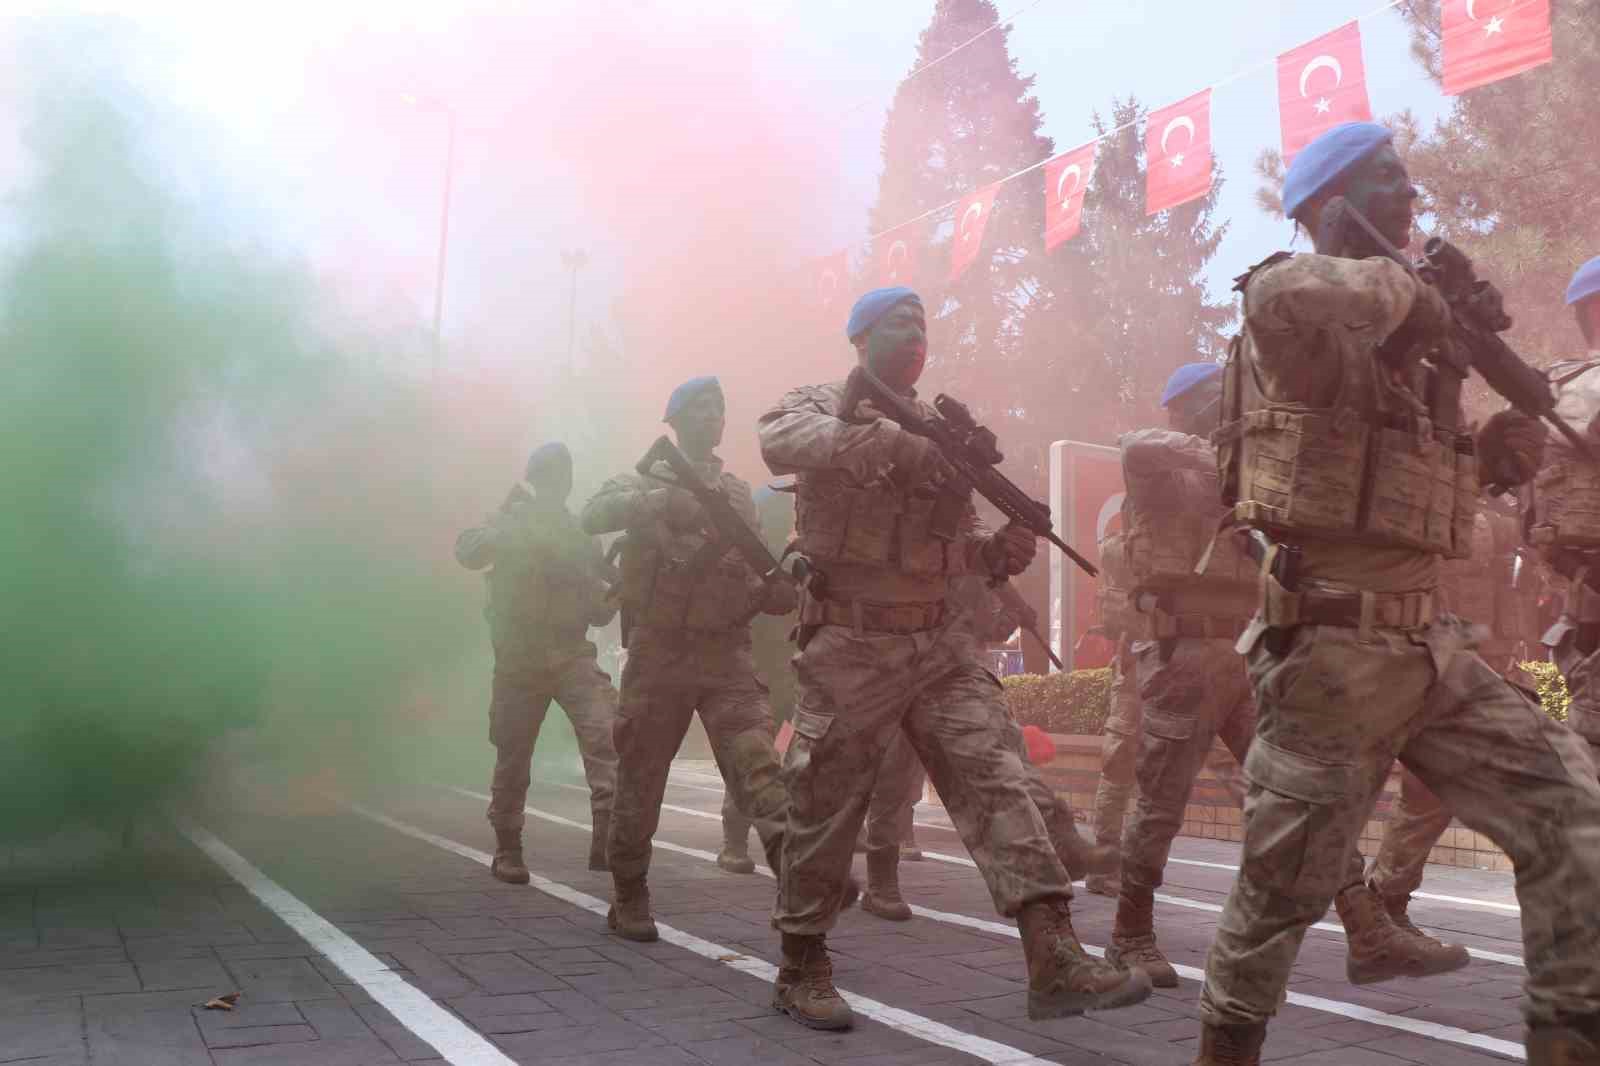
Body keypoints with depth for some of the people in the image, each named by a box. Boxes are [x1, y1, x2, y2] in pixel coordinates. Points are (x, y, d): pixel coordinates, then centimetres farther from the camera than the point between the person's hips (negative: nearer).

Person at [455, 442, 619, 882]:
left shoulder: (581, 534, 12)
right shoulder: (509, 524, 6)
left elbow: (601, 612, 13)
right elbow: (467, 553, -17)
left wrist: (610, 591, -9)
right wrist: (510, 514, -26)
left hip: (572, 655, 2)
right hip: (519, 659, -1)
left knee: (606, 734, -19)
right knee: (513, 757, 5)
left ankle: (607, 838, -21)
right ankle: (507, 850, 22)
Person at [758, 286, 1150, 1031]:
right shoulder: (822, 405, 0)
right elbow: (780, 443, -26)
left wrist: (995, 551, -6)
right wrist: (903, 443, -36)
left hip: (939, 642, 5)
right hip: (850, 647, -5)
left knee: (997, 777, -9)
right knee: (823, 811, 4)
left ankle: (1054, 959, -11)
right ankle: (801, 970, 21)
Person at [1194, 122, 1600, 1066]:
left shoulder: (1404, 339, 17)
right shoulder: (1310, 317, -9)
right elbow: (1287, 298, -38)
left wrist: (1494, 455, 5)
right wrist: (1399, 284, -17)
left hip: (1430, 643, 8)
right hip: (1332, 649, -8)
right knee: (1287, 888, 5)